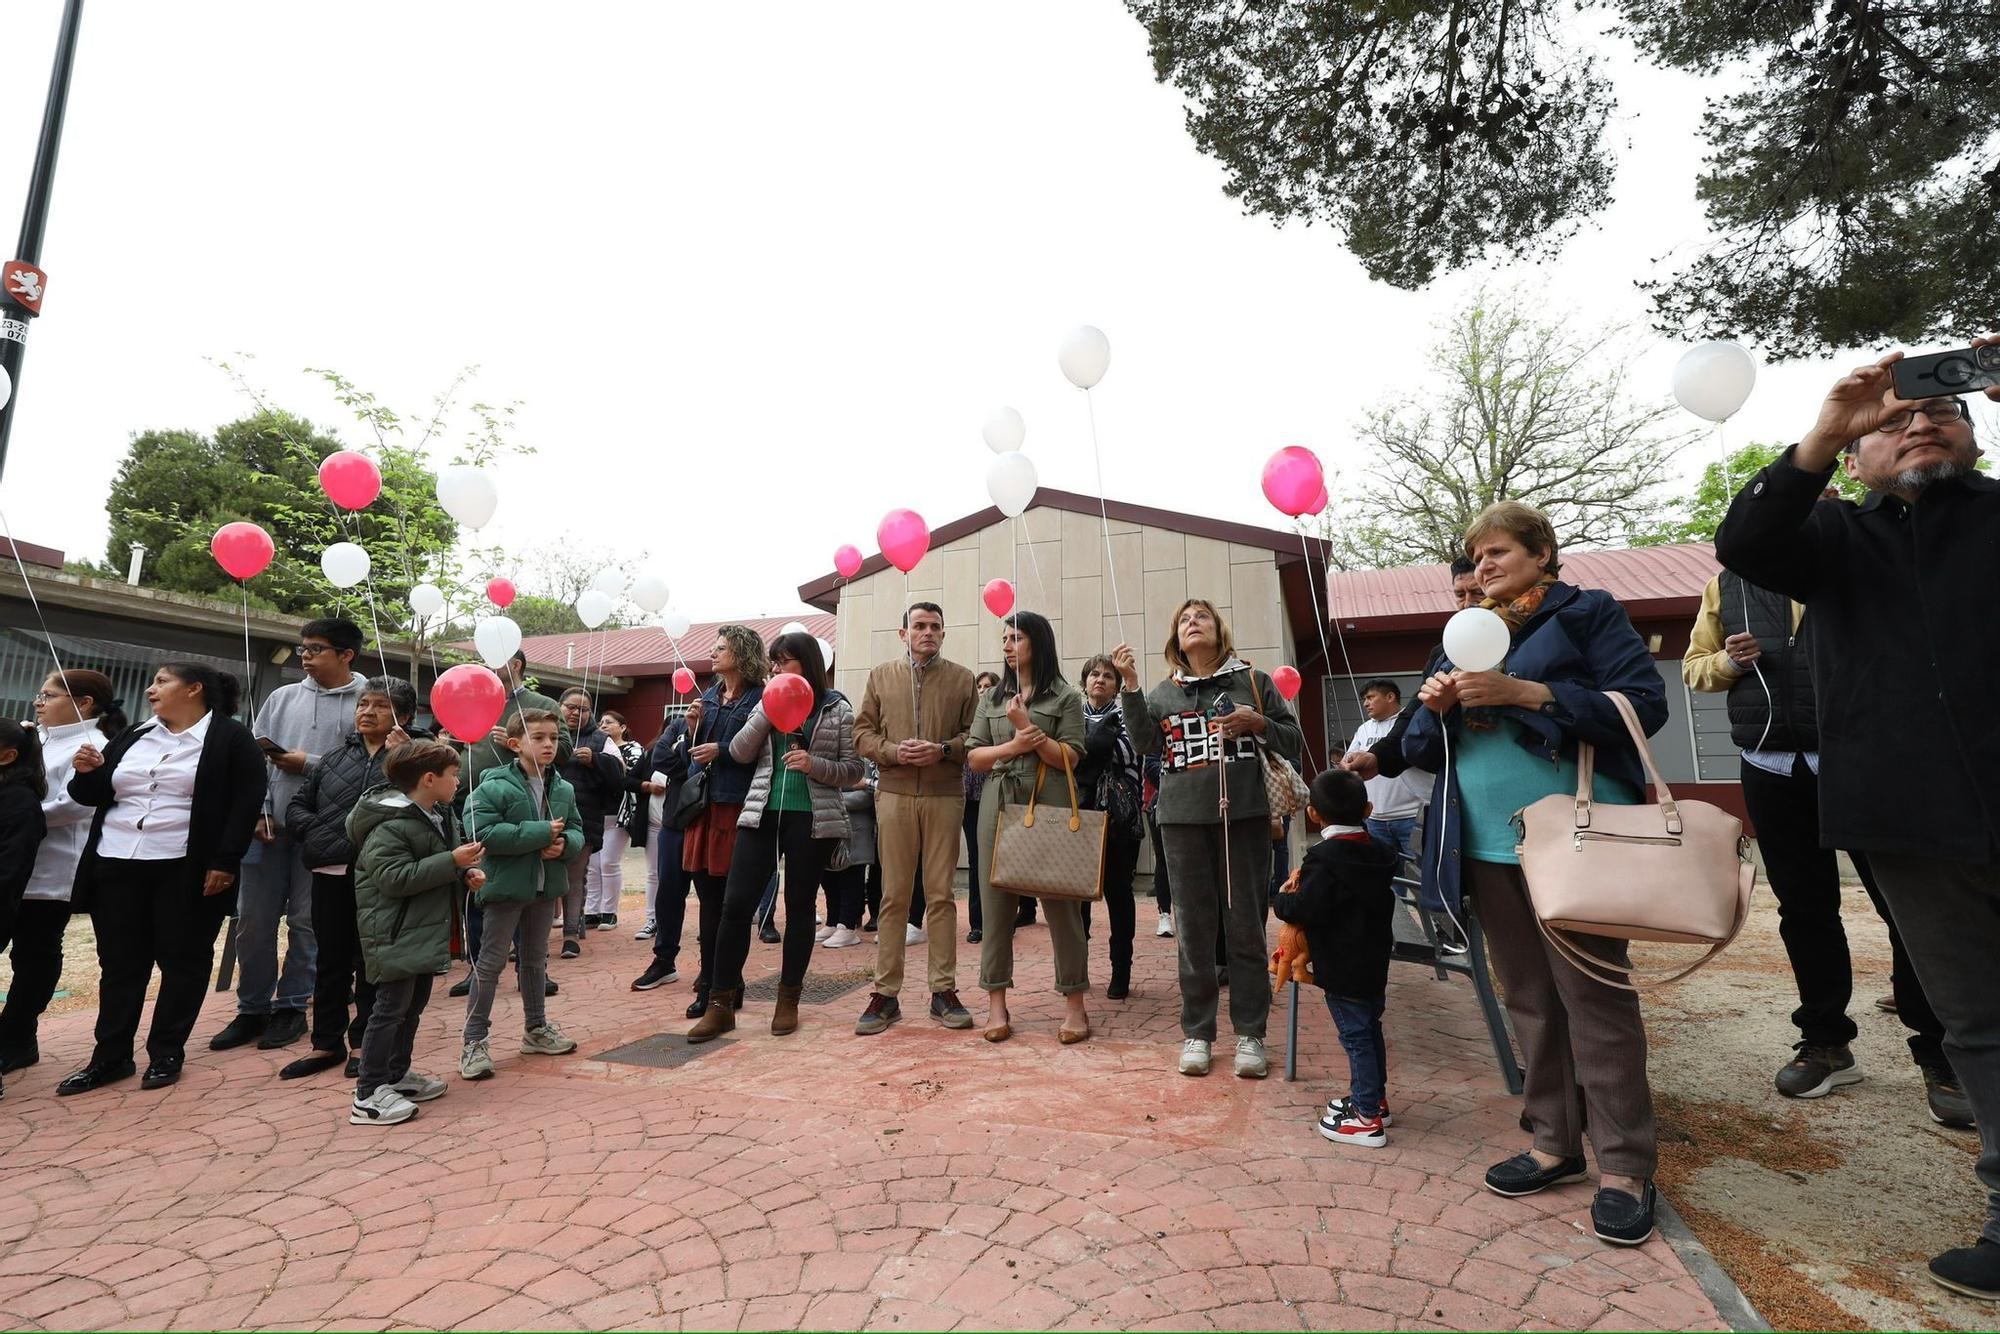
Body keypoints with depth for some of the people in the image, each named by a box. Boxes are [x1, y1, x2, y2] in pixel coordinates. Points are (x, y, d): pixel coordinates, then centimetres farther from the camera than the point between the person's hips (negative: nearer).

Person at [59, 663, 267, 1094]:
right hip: (116, 865, 6)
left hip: (188, 871, -5)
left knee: (182, 960, 4)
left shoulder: (231, 738, -5)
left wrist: (225, 861, -17)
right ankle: (110, 1056, 22)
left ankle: (166, 1053, 16)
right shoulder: (132, 737, 14)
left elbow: (248, 801, -11)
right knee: (119, 963, 11)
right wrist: (87, 772, -6)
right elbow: (93, 796, 17)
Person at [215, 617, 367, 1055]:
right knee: (253, 920, 10)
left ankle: (291, 1007, 20)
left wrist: (309, 765, -13)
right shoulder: (282, 697, 10)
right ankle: (252, 1009, 24)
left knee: (306, 921, 5)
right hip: (269, 825, 5)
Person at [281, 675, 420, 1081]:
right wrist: (320, 830, -2)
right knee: (331, 959, 14)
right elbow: (296, 806, 16)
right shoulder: (334, 758, 13)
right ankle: (326, 1042, 27)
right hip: (331, 872, 5)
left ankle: (363, 1041, 22)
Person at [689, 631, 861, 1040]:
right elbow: (739, 753, 1)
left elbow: (853, 769, 0)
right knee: (735, 903, -1)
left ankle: (788, 1000, 22)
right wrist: (769, 710, -7)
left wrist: (814, 765, -17)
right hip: (762, 813, 3)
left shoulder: (837, 709, 1)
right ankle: (721, 1004, 11)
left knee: (800, 907, 8)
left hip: (812, 819, -3)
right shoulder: (767, 703, 12)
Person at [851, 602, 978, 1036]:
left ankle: (944, 990, 15)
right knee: (893, 896, 5)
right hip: (894, 794, 1)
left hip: (945, 796, 0)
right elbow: (862, 732, 7)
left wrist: (943, 750, -13)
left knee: (941, 895, 5)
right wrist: (893, 751, -10)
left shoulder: (961, 679, 7)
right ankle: (885, 992, 14)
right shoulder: (881, 675, 10)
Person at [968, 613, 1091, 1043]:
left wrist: (1027, 725, -11)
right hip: (998, 806, 3)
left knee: (1061, 903, 0)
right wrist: (1013, 746, -9)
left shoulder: (1066, 697, 5)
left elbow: (1069, 759, -3)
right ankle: (996, 1003, 13)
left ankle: (1074, 1004, 11)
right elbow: (974, 757, 8)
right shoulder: (992, 697, 15)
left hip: (1049, 808, -3)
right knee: (996, 902, 3)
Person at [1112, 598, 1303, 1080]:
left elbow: (1295, 742, 9)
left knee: (1246, 926, 4)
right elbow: (1145, 743, -5)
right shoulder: (1164, 692, 11)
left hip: (1244, 816, -1)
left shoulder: (1254, 682, 7)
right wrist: (1129, 685, -13)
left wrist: (1258, 724, -10)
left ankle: (1249, 1033, 18)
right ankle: (1196, 1032, 19)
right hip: (1184, 819, 1)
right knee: (1193, 928, 7)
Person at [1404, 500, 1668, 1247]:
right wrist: (1435, 707, -7)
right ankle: (1556, 1142, 24)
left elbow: (1644, 705, -11)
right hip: (1490, 843, 6)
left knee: (1594, 997, 0)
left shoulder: (1587, 613, 2)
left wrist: (1526, 693, -20)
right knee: (1529, 997, 12)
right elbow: (1424, 751, 16)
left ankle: (1626, 1165, 13)